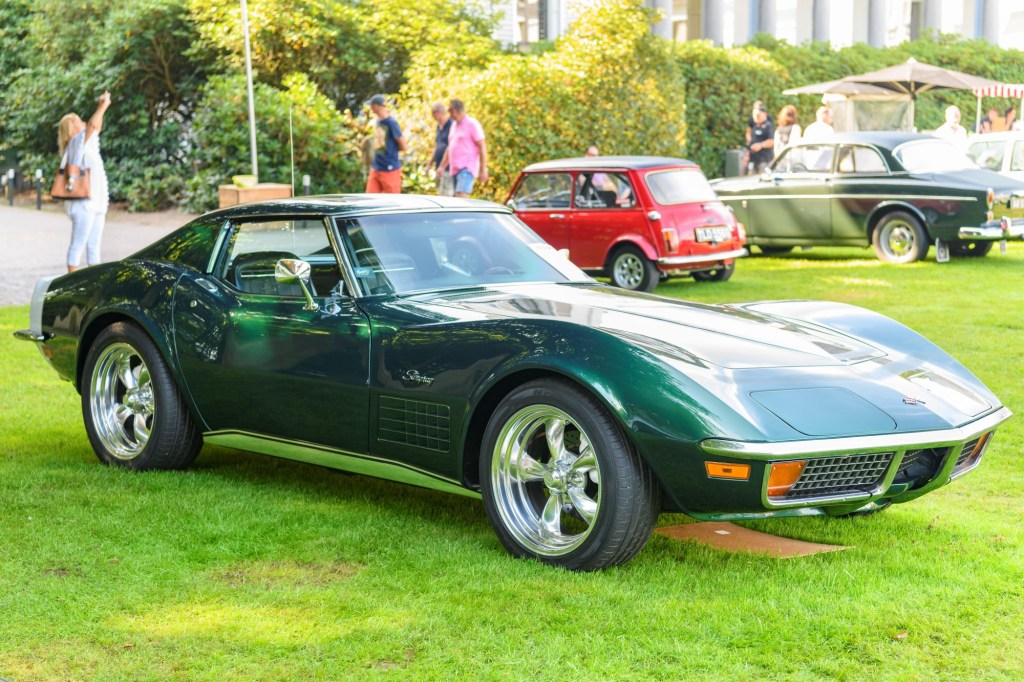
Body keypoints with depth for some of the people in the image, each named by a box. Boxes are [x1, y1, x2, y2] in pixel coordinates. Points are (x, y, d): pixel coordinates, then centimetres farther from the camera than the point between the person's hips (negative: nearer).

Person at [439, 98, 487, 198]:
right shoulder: (454, 125, 20)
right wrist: (442, 167, 24)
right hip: (454, 169, 9)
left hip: (467, 168, -9)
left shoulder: (472, 124, -6)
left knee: (461, 198, -22)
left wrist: (483, 170, -14)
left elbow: (482, 147, -9)